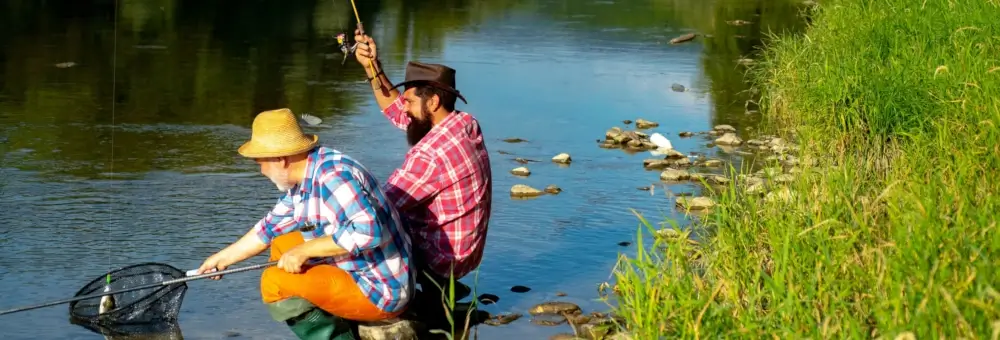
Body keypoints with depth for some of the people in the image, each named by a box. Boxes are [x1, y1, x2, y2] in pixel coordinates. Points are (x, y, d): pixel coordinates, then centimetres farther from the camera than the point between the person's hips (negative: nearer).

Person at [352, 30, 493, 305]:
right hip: (463, 251, 9)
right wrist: (372, 66, 0)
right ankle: (439, 289, 20)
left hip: (440, 259, -9)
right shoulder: (465, 124, -2)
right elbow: (396, 111, 9)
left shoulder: (430, 153, -28)